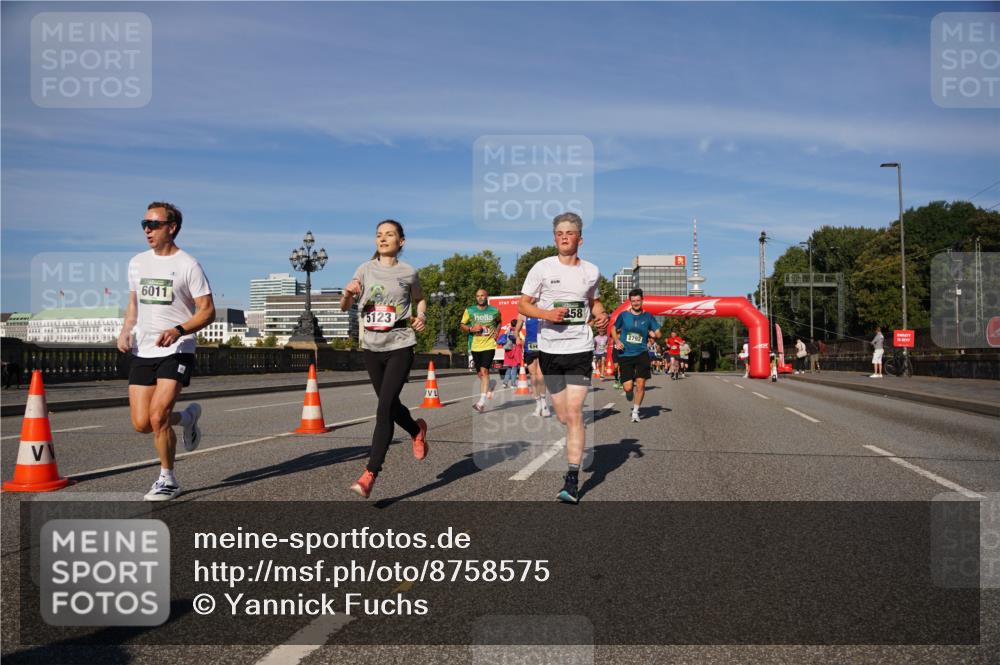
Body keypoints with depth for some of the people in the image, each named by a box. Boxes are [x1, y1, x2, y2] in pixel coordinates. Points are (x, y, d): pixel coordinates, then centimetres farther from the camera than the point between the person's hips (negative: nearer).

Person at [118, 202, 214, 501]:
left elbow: (207, 311, -8)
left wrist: (178, 330, -24)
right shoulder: (137, 262, 12)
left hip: (176, 352, -6)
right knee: (141, 424, 1)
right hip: (142, 353, 6)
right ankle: (187, 417, 33)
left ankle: (167, 480, 6)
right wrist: (125, 330, 3)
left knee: (157, 417, -15)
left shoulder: (188, 265, -6)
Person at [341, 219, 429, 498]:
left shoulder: (408, 273, 1)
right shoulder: (365, 269, 5)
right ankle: (417, 430, 48)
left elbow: (419, 298, 19)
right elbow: (344, 307, 4)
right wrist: (348, 292, -18)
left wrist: (421, 316, -2)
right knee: (391, 405, 16)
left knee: (384, 408, -13)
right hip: (371, 347, 4)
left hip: (400, 346, -4)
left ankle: (370, 474, -12)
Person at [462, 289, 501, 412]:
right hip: (476, 346, 3)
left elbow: (499, 322, 23)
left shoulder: (494, 311, 3)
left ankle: (482, 402, -21)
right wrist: (471, 329, -12)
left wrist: (496, 332, 6)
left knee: (484, 371, -17)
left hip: (489, 345, -3)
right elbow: (463, 326, 8)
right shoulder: (469, 311, 1)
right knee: (480, 374, 11)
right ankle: (489, 387, 45)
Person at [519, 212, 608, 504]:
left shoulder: (591, 271, 6)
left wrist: (600, 315, 2)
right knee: (563, 417, 8)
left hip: (580, 348, 0)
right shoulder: (542, 268, 0)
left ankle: (572, 480, -8)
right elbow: (523, 305, 2)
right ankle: (571, 455, 39)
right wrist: (547, 314, -16)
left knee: (574, 414, -11)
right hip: (549, 349, 0)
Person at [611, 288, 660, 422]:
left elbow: (658, 334, 11)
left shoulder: (648, 316, 5)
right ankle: (632, 403, 31)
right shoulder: (623, 315, 3)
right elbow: (614, 329, 15)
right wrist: (617, 341, -2)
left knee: (640, 384, -9)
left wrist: (654, 335, -11)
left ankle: (635, 411, 10)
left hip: (642, 353, 1)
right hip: (626, 355, 0)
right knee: (628, 387, -6)